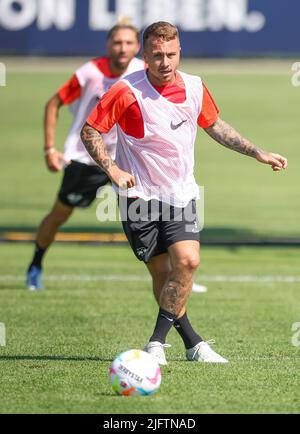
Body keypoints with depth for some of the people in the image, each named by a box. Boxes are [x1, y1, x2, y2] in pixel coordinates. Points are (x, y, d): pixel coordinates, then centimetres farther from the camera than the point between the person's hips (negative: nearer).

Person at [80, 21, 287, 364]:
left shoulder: (195, 88, 0)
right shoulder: (127, 91, -14)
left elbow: (214, 126, 19)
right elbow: (90, 130, -7)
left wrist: (257, 153, 18)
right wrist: (112, 169, -18)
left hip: (181, 193, 3)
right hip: (140, 195, -3)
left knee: (187, 260, -16)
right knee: (161, 272, -3)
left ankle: (157, 343, -8)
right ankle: (192, 343, 11)